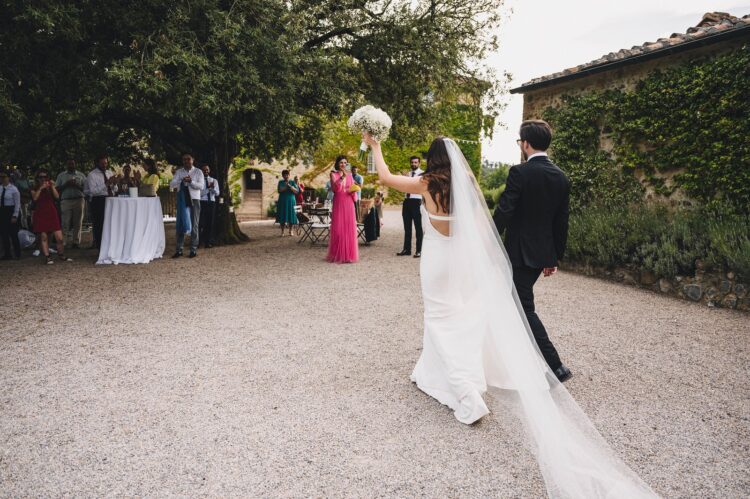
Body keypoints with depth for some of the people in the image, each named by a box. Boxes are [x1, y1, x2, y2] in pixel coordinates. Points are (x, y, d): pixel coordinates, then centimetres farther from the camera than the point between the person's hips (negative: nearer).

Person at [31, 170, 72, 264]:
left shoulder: (51, 187, 13)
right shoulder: (35, 188, 8)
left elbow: (57, 196, -4)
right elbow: (34, 198, -11)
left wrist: (52, 187, -12)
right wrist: (41, 188, -15)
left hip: (52, 213, 1)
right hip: (40, 214, -1)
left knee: (59, 237, -5)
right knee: (43, 237, -2)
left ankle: (61, 255, 10)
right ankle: (47, 257, 2)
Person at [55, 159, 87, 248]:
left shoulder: (81, 175, 14)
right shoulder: (61, 175, 14)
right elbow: (57, 189, 7)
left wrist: (77, 185, -9)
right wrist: (66, 184, -7)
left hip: (79, 200, 0)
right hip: (66, 200, 0)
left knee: (77, 223, -1)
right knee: (66, 223, -7)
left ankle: (76, 241, 3)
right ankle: (68, 241, -4)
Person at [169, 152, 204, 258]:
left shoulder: (198, 172, 3)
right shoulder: (179, 172, 8)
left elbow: (201, 186, -8)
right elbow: (171, 184, -3)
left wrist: (191, 181, -23)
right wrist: (182, 180, -20)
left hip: (194, 199, -2)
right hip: (182, 200, 2)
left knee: (194, 225, 3)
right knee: (180, 224, 5)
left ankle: (193, 249, 11)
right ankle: (179, 249, 11)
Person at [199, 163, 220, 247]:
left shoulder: (214, 180, 13)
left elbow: (217, 193, 3)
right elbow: (200, 193, -9)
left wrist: (213, 187, -16)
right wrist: (208, 187, -18)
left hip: (212, 203, 4)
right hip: (202, 202, -3)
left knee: (210, 223, 5)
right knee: (201, 223, -5)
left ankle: (209, 242, 11)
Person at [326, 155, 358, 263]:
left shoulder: (349, 175, 13)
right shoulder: (333, 174, 3)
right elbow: (334, 188, -11)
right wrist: (342, 177, -21)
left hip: (349, 203, 3)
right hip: (338, 203, -3)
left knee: (349, 228, 1)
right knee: (338, 228, -4)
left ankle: (348, 254, 8)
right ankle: (338, 255, 3)